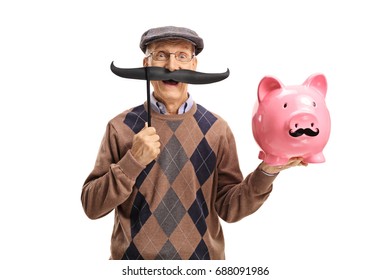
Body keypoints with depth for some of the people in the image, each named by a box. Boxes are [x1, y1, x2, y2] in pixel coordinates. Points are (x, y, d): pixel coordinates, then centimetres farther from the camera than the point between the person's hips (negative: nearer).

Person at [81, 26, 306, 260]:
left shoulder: (216, 129, -6)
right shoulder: (121, 127, -7)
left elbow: (228, 208, -4)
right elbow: (92, 207, -8)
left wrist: (266, 171, -18)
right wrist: (133, 161, -20)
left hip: (200, 257, 1)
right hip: (133, 256, 0)